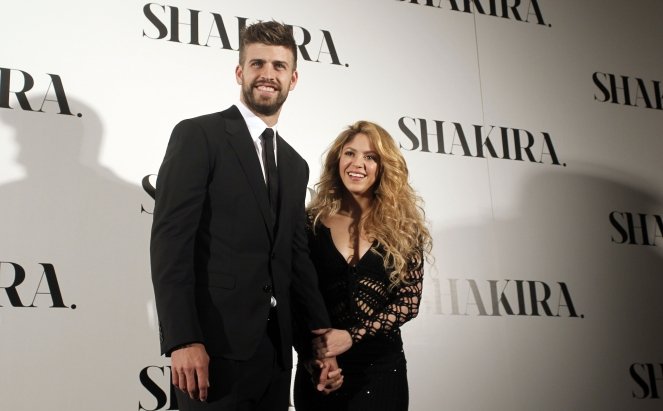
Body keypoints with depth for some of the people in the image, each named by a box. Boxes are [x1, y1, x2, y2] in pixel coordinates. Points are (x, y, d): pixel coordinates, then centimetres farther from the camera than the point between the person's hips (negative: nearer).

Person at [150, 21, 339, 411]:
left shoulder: (296, 165, 18)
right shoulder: (198, 135, -4)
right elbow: (170, 239, -12)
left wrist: (322, 331, 7)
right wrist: (182, 340, -19)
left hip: (275, 349, 6)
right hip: (216, 346, -6)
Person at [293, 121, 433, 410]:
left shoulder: (403, 227, 1)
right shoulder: (312, 222, 1)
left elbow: (409, 300, -3)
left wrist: (353, 336, -13)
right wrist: (310, 355, -13)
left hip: (381, 366, 0)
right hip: (319, 368, 1)